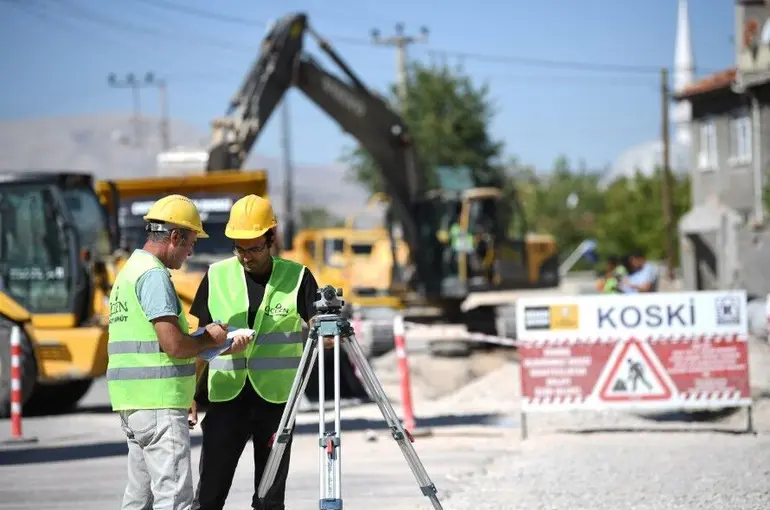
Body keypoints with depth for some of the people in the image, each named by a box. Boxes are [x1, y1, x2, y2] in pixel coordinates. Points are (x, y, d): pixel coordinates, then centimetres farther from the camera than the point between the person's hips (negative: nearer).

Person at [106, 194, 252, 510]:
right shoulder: (154, 275, -13)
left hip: (132, 401, 10)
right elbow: (174, 345, -19)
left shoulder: (128, 271, 18)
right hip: (158, 401, -10)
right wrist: (210, 339, -2)